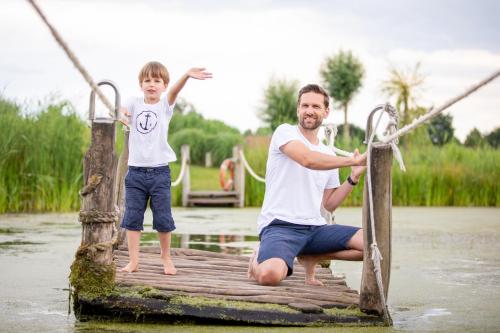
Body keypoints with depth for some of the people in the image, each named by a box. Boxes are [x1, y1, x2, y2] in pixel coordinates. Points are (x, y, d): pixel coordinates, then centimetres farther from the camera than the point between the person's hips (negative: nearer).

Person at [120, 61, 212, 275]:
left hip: (159, 171, -2)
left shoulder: (165, 105, 1)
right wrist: (120, 115, -25)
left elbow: (174, 91, -16)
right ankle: (133, 261, 7)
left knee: (163, 219, 2)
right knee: (132, 217, 2)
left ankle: (166, 257, 20)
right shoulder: (135, 104, 8)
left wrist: (187, 76, -38)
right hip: (136, 171, 2)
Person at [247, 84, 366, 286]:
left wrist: (353, 178, 6)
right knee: (270, 275, -37)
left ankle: (311, 257, 7)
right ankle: (258, 261, 4)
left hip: (315, 227, 6)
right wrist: (353, 161, -15)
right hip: (280, 226, -6)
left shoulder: (329, 156, 19)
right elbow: (308, 159, -22)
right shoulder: (285, 132, -1)